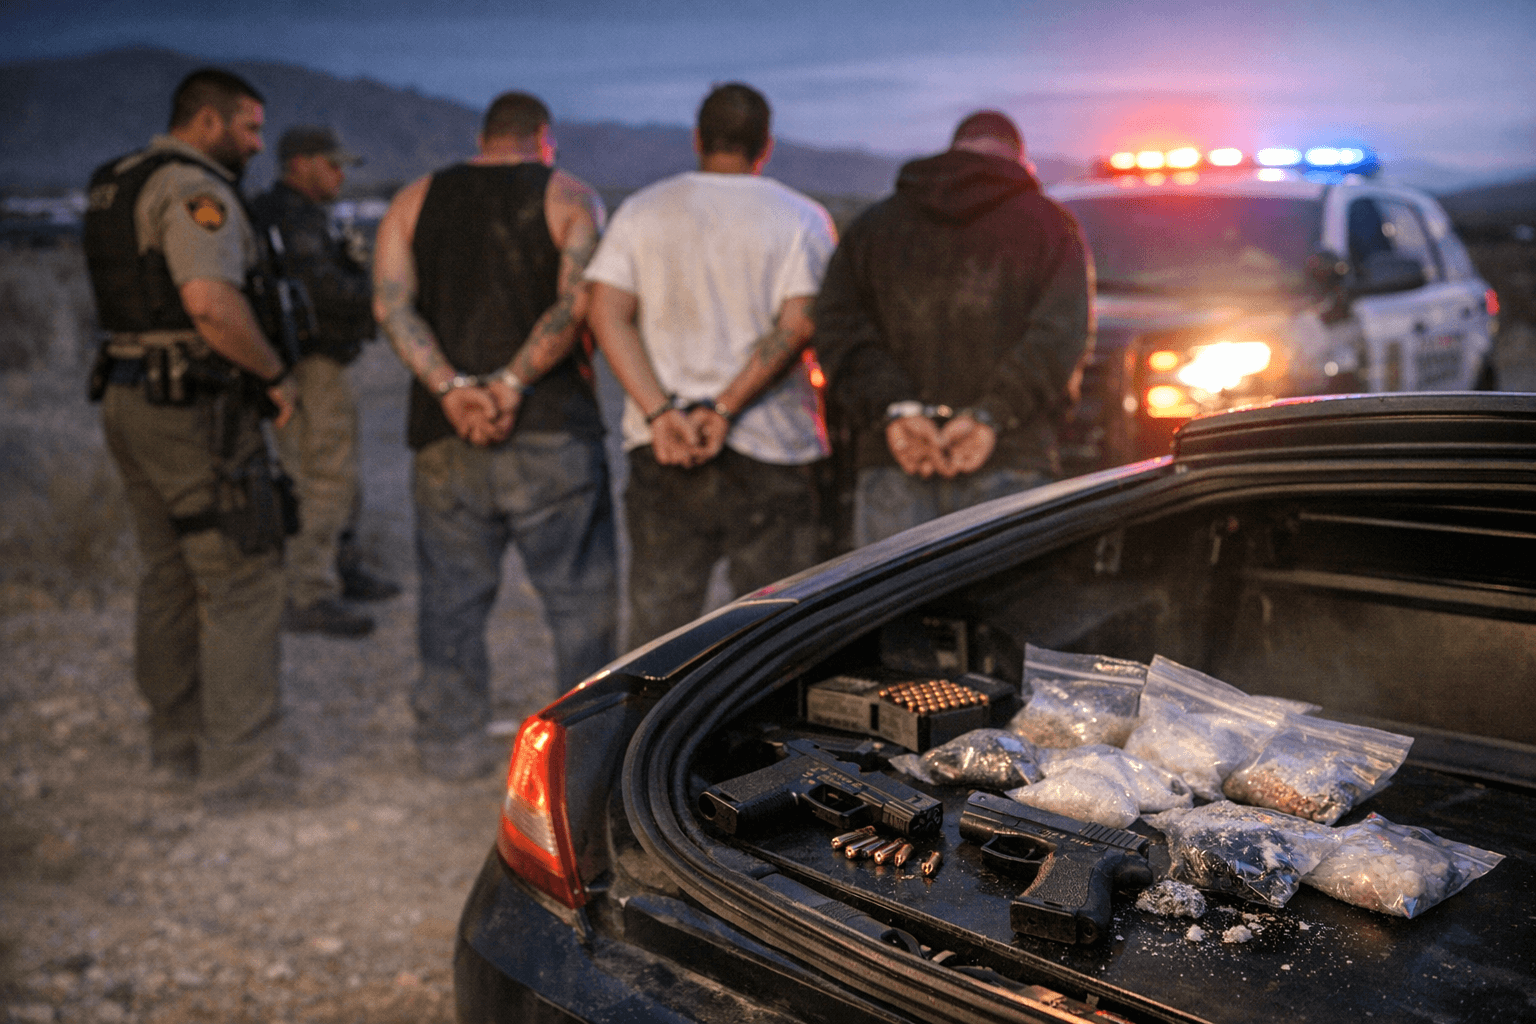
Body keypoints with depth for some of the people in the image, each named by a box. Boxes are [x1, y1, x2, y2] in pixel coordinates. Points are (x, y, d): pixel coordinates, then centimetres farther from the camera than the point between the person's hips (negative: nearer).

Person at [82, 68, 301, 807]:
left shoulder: (115, 184, 18)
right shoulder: (194, 188, -13)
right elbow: (211, 302, -28)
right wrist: (275, 375, -15)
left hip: (129, 400, 10)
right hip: (194, 408, -10)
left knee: (168, 578, 16)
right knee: (243, 580, -5)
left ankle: (176, 744, 26)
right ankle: (239, 766, -2)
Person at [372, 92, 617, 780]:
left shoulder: (415, 201, 13)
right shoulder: (570, 198, 4)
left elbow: (390, 303, -3)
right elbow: (577, 301, -14)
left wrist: (451, 387, -13)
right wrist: (512, 382, -17)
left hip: (446, 434, 3)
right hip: (551, 430, -3)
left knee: (452, 592, 12)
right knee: (580, 593, 7)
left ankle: (451, 742, 19)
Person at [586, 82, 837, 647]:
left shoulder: (641, 211, 9)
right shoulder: (802, 219, 1)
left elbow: (607, 314, -3)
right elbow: (798, 325, -12)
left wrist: (660, 412, -11)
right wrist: (724, 411, -14)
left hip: (661, 451, 2)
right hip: (772, 450, -2)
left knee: (654, 624, 9)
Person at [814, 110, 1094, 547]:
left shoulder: (873, 224, 17)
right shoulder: (1050, 224, 11)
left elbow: (839, 330, 2)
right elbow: (1060, 333, -6)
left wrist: (894, 409, -9)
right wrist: (990, 415, -12)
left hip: (890, 465, 2)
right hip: (1010, 467, -1)